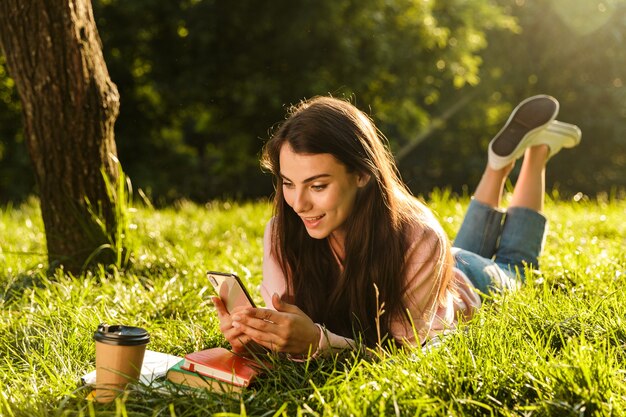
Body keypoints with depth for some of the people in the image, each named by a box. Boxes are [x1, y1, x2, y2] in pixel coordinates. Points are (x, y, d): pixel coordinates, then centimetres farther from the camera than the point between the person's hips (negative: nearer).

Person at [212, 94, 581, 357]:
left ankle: (537, 149, 44)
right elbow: (287, 328, -36)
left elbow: (403, 346, -47)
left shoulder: (418, 237, -48)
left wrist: (319, 342, -66)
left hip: (460, 284, -2)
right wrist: (252, 332, -60)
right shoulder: (283, 233, -38)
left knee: (513, 267, 34)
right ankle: (500, 163, 42)